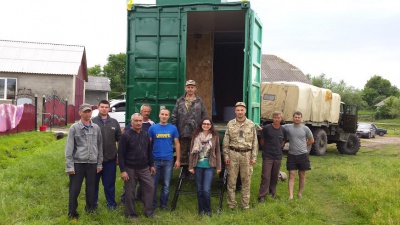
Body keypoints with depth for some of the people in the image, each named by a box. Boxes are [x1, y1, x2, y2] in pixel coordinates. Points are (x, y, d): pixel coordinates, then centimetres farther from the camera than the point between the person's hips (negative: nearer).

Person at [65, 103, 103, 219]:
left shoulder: (96, 128, 6)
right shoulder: (74, 128, -3)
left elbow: (100, 147, 10)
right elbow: (69, 148, -5)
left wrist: (99, 164, 9)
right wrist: (69, 166, -9)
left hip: (92, 164, 3)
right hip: (78, 163, -3)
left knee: (91, 189, 12)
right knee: (74, 189, 3)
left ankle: (90, 209, 31)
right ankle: (72, 212, 18)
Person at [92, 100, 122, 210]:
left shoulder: (114, 122, 6)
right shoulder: (92, 122, -3)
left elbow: (119, 139, 8)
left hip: (110, 158, 2)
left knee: (109, 183, 10)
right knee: (94, 182, 11)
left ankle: (111, 203, 22)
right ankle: (93, 203, 25)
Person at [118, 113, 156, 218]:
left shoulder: (145, 134, 5)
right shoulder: (126, 135, -11)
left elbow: (149, 151, 14)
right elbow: (121, 154, -12)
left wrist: (151, 165, 12)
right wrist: (123, 170, -16)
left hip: (144, 168, 5)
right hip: (130, 169, -5)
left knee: (150, 188, 4)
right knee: (130, 192, 4)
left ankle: (149, 212, 17)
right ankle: (131, 214, 19)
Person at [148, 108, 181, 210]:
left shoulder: (173, 128, 2)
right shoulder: (153, 128, 2)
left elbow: (177, 144, 4)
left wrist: (178, 159, 0)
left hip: (168, 160, 0)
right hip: (155, 160, 0)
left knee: (166, 184, 9)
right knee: (153, 184, 7)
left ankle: (163, 204, 23)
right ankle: (152, 204, 21)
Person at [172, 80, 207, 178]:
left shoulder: (200, 101, 5)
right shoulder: (180, 101, 7)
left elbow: (204, 116, 5)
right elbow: (174, 116, 7)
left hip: (195, 133, -1)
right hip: (182, 132, 1)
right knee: (183, 152, 8)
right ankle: (184, 169, 21)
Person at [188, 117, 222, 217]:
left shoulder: (215, 136, -1)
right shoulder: (196, 136, 1)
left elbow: (217, 152, 2)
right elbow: (192, 152, 3)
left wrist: (218, 166, 1)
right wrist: (191, 166, 0)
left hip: (209, 166, -2)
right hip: (198, 166, 2)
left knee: (206, 190, -7)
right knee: (199, 190, 9)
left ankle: (207, 209, 13)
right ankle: (201, 209, 24)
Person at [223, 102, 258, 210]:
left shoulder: (251, 124, 3)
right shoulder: (230, 124, 4)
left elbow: (255, 142, 4)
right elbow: (226, 141, 5)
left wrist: (254, 157, -1)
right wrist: (226, 155, 0)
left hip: (246, 154, 0)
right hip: (233, 153, 0)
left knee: (246, 180, 5)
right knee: (231, 180, 3)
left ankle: (245, 204, 16)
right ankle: (231, 204, 13)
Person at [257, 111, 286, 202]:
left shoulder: (283, 130, 3)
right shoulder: (266, 128, -9)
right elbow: (262, 140, 2)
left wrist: (279, 148, 9)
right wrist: (266, 149, 8)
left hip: (278, 156, 4)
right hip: (267, 156, -4)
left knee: (275, 176, 13)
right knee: (266, 176, -5)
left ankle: (272, 192, 28)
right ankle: (262, 195, 0)